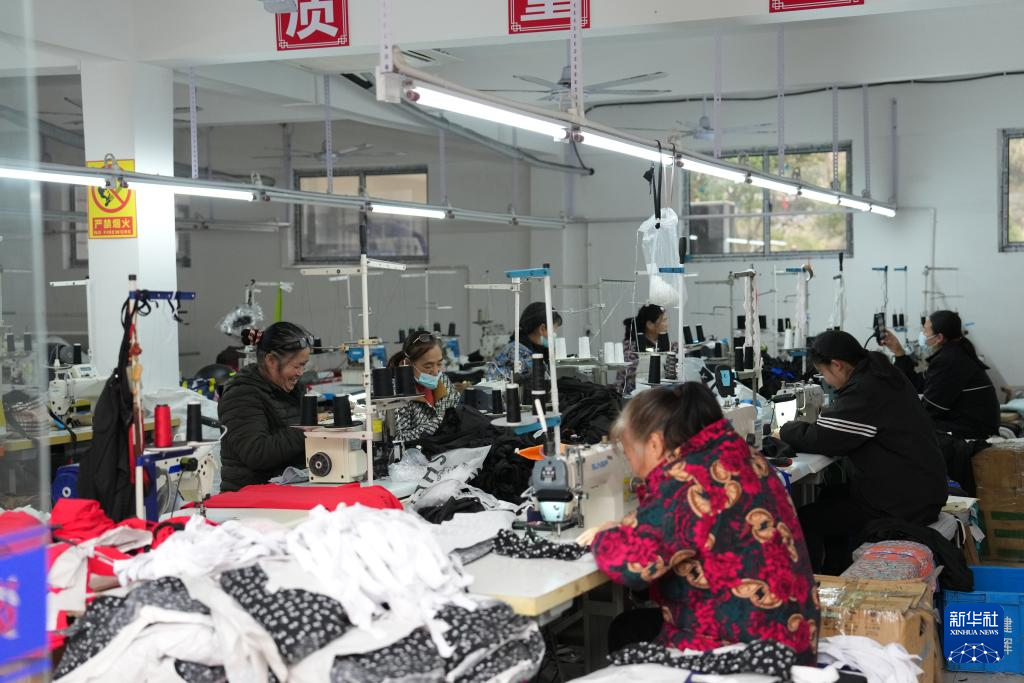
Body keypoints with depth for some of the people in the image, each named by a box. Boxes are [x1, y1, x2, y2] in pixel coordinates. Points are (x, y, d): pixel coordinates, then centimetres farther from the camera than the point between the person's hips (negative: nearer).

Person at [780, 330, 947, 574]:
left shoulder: (865, 390, -22)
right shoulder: (883, 374, 9)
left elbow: (822, 440, -20)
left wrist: (786, 431, -2)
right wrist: (828, 414, 10)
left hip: (905, 505, -11)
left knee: (805, 519, -8)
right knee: (830, 497, 27)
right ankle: (835, 580, 31)